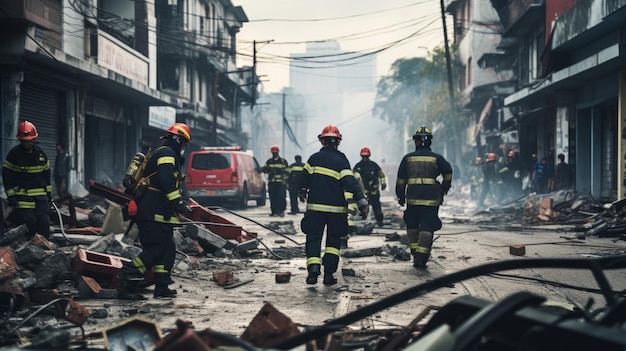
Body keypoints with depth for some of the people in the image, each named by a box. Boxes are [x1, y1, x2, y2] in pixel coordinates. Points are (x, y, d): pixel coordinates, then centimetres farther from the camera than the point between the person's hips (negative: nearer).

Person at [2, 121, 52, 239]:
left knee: (44, 221, -4)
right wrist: (11, 195, -9)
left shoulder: (40, 153, 8)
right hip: (22, 194, -3)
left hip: (41, 194, 4)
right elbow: (6, 175, -2)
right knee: (29, 221, -14)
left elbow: (46, 173, 19)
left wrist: (49, 192, 16)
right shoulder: (14, 153, -4)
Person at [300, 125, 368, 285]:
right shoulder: (341, 160, -4)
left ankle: (313, 267, -18)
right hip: (336, 209, 0)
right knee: (333, 240, 12)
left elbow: (305, 178, 5)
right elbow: (350, 182, -13)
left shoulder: (314, 158, 1)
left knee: (313, 238, 4)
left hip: (315, 207, 0)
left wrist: (302, 192, 24)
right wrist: (361, 200, -16)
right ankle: (329, 273, 3)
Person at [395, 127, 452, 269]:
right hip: (432, 198, -1)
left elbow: (401, 179, 8)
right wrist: (444, 189, 11)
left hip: (413, 197, 1)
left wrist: (400, 196, 17)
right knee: (427, 228, 0)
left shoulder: (408, 158, 8)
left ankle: (415, 253, 19)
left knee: (412, 225, 18)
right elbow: (448, 172, -4)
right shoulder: (436, 158, 4)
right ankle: (420, 258, -8)